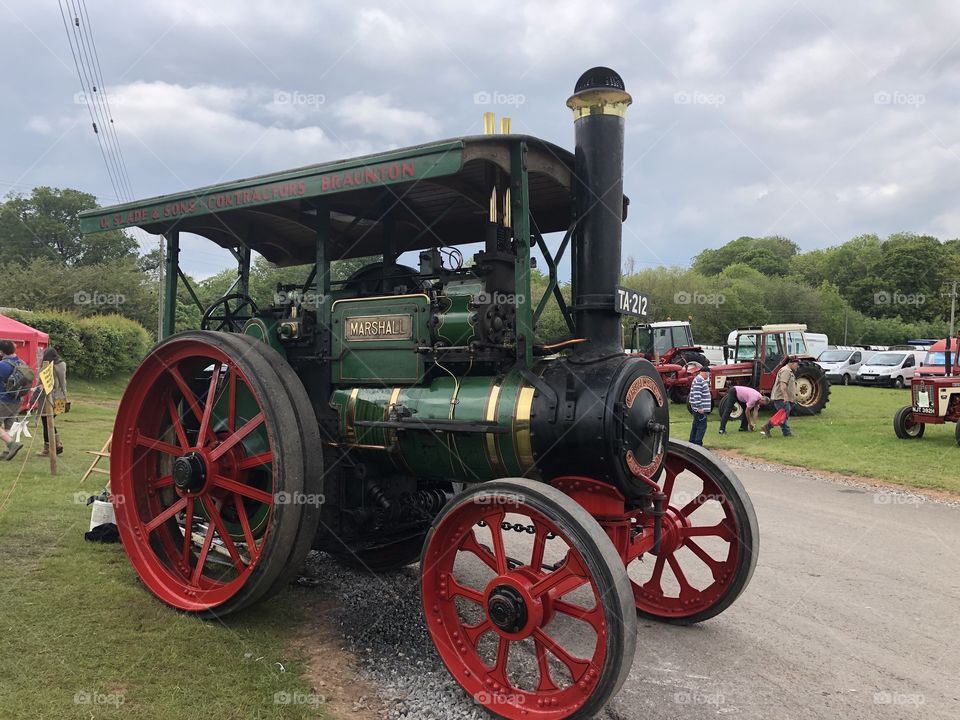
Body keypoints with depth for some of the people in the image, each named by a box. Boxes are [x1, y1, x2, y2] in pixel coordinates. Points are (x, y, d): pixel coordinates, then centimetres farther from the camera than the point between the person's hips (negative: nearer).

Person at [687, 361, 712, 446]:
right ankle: (697, 444, -6)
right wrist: (700, 407, -24)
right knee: (702, 426, -7)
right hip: (700, 409, -11)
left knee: (696, 426, 15)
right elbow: (697, 395, -24)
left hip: (699, 409, 11)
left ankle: (692, 442, 22)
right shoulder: (699, 381, -18)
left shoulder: (701, 380, 16)